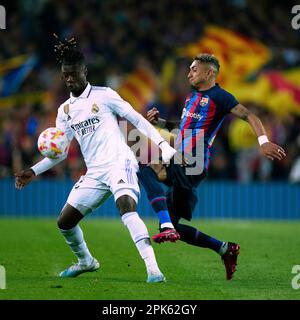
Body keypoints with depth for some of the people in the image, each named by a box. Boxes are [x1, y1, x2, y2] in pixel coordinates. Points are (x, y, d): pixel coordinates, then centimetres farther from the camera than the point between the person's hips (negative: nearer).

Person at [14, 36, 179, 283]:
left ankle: (153, 269, -38)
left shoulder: (104, 95, 0)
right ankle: (85, 261, 33)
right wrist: (34, 171, 10)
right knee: (64, 222, 6)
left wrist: (162, 143, -7)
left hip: (119, 163, -6)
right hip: (94, 173, 6)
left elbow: (137, 119, 1)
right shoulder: (65, 111, 15)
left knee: (126, 207, -32)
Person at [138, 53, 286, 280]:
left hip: (192, 167, -9)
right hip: (180, 164, 9)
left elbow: (249, 116, -10)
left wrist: (263, 141, -25)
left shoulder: (218, 96, -4)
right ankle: (225, 249, 18)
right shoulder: (192, 96, 22)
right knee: (174, 226, 8)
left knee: (146, 170, -29)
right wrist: (160, 122, 17)